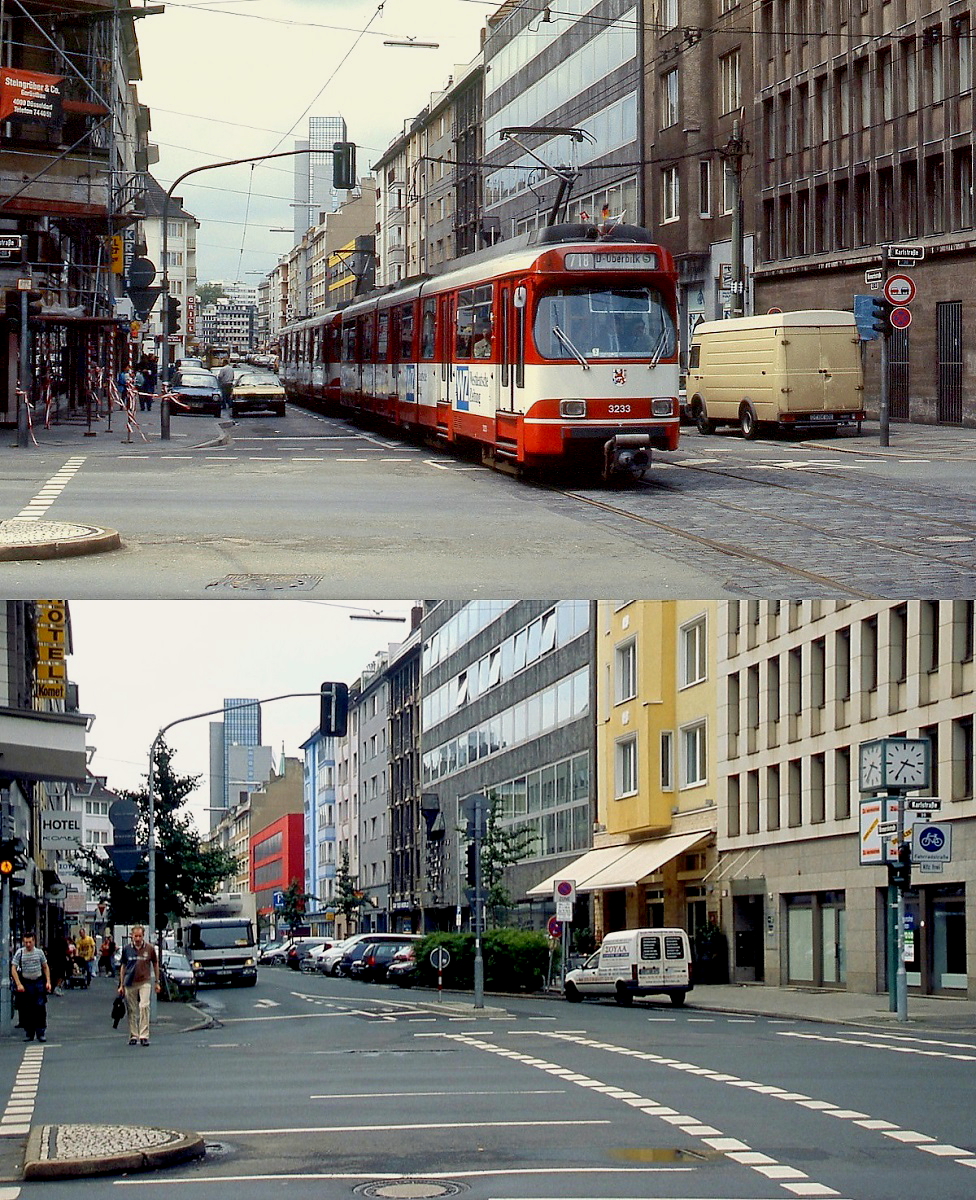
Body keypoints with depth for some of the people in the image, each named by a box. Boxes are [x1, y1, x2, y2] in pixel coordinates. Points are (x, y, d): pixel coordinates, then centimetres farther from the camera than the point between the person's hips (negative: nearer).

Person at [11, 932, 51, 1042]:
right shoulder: (19, 953, -3)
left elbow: (45, 967, 12)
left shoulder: (39, 952, 3)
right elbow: (13, 969, -5)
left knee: (40, 1007, -5)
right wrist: (19, 984, -13)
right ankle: (29, 1033, 11)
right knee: (26, 1010, 2)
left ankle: (41, 1033, 0)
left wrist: (48, 981, 3)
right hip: (26, 983, 0)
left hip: (39, 982, 0)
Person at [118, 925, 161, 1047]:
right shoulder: (127, 950, 5)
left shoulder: (150, 949, 1)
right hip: (130, 983, 2)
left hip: (145, 982, -2)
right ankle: (133, 1036, 14)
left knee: (144, 1007, -14)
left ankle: (144, 1036, -14)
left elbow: (155, 964, 12)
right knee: (132, 1010, 5)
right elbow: (123, 967, 12)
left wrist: (157, 982, 12)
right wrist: (121, 985, 11)